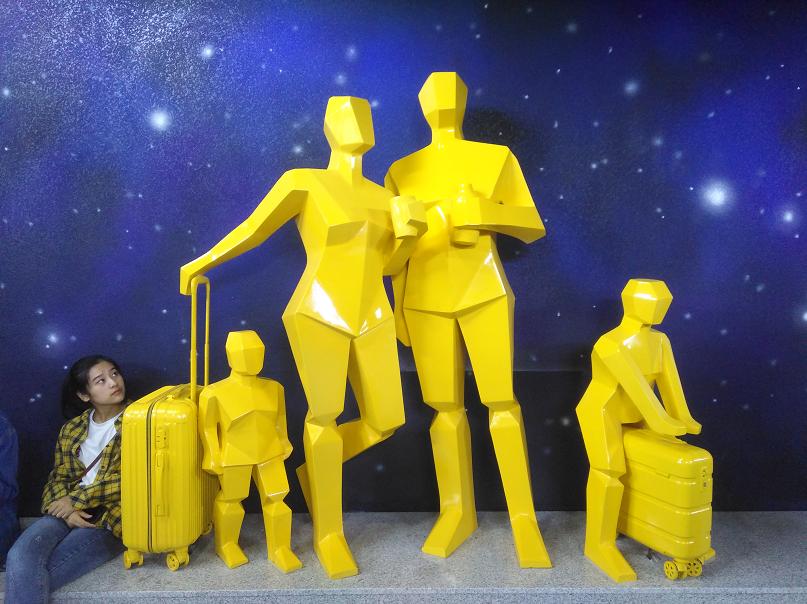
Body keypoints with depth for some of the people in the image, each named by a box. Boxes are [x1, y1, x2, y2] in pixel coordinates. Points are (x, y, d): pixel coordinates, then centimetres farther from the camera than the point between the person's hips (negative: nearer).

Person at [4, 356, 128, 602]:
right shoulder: (71, 430, 14)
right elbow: (58, 477, 13)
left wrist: (77, 500, -9)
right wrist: (68, 510, -9)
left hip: (112, 516, -4)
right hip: (68, 511, 5)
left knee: (27, 577, -20)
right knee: (20, 557, -26)